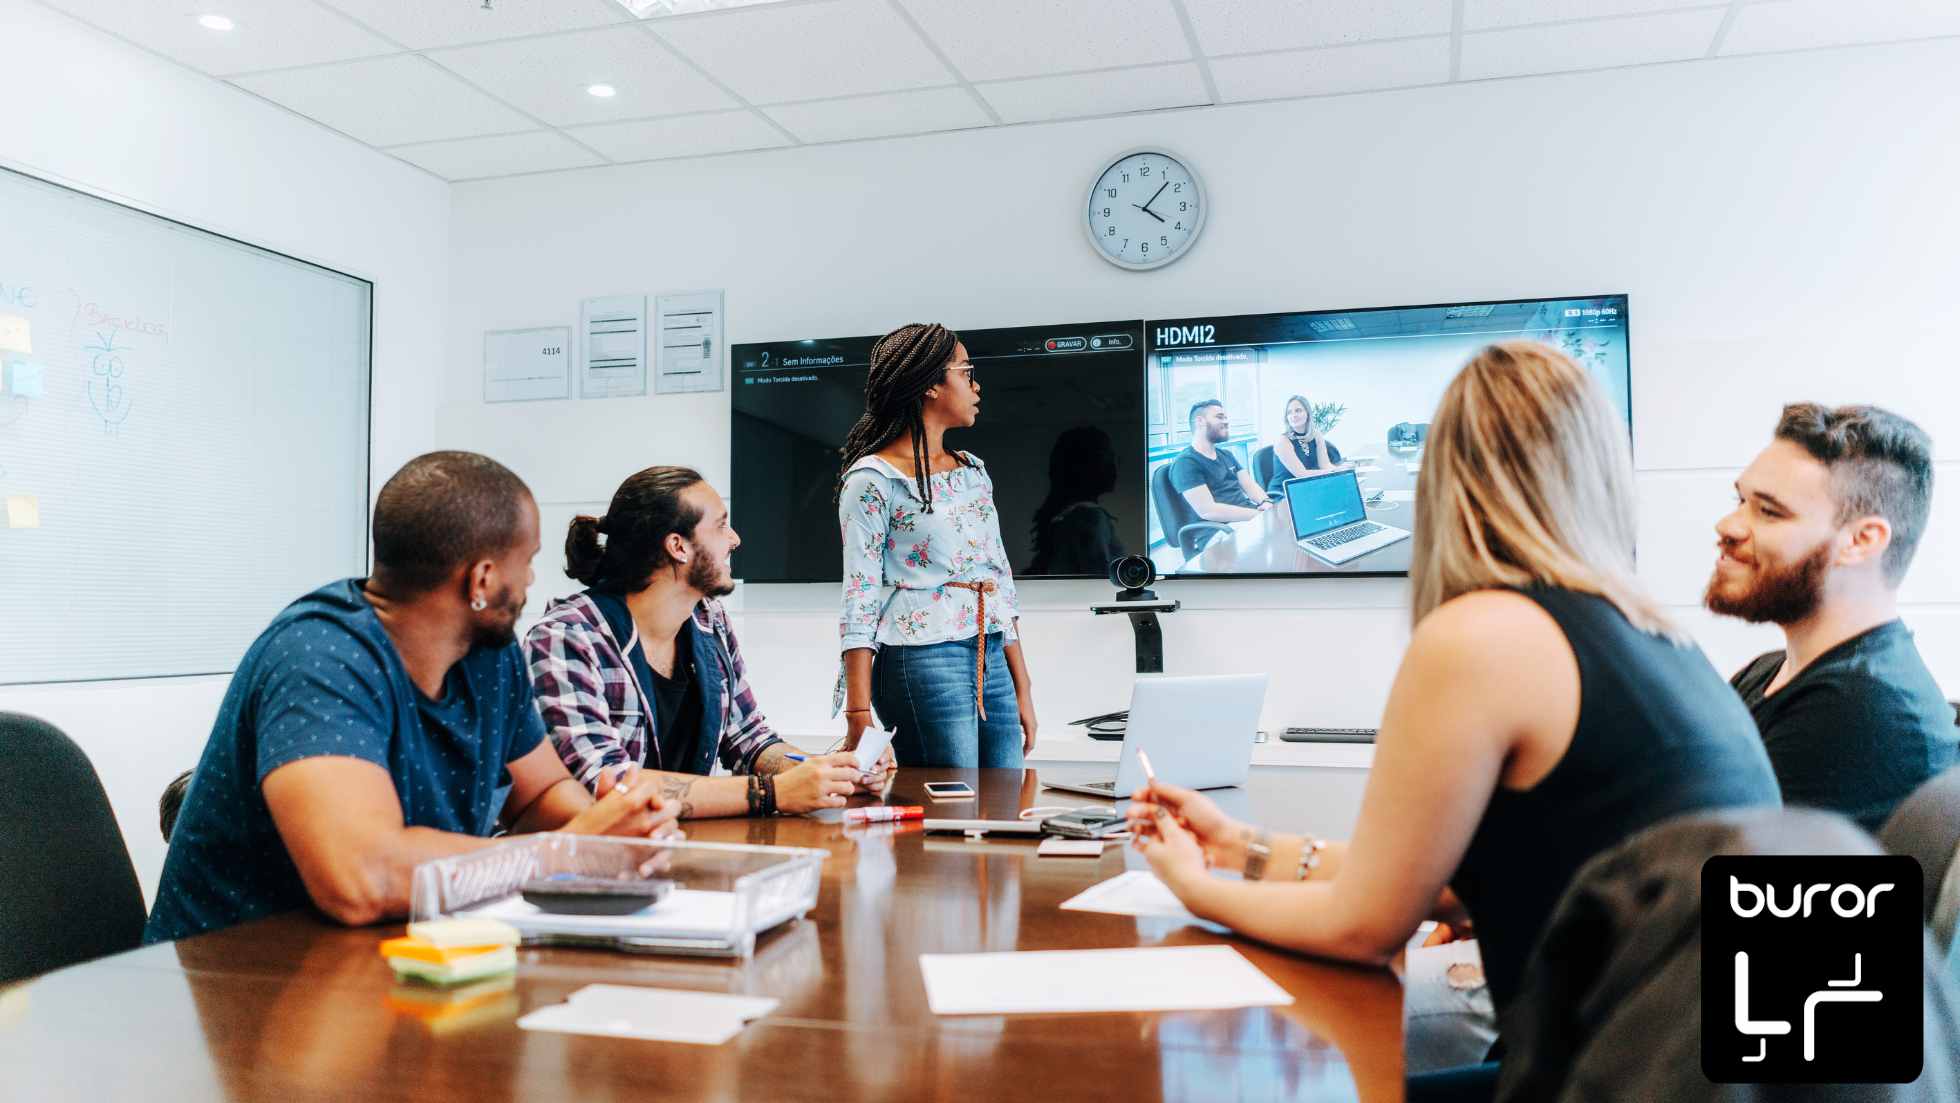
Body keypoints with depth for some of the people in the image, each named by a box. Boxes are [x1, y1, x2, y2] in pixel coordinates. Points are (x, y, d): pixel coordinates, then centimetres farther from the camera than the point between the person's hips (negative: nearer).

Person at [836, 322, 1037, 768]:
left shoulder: (973, 472, 15)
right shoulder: (873, 480, -6)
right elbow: (860, 597, -10)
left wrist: (1022, 688, 13)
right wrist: (859, 716, -15)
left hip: (992, 660, 7)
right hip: (922, 661, -7)